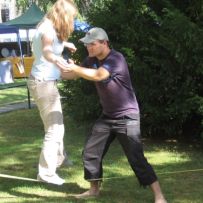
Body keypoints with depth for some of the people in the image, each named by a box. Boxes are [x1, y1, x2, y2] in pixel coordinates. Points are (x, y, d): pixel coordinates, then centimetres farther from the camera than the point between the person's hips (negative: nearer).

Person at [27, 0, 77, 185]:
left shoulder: (48, 26, 5)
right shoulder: (49, 30, -23)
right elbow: (46, 50, -46)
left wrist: (63, 44, 39)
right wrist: (55, 60, -66)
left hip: (43, 81, 10)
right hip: (44, 83, -10)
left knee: (56, 124, 27)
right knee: (55, 127, -8)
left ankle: (57, 157, 45)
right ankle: (46, 172, -4)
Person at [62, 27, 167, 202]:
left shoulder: (116, 59, -23)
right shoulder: (92, 60, 2)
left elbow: (98, 75, -37)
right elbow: (73, 74, 11)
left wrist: (73, 67, -34)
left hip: (127, 117, -8)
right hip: (107, 116, 8)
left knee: (136, 159, -11)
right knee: (91, 152, 7)